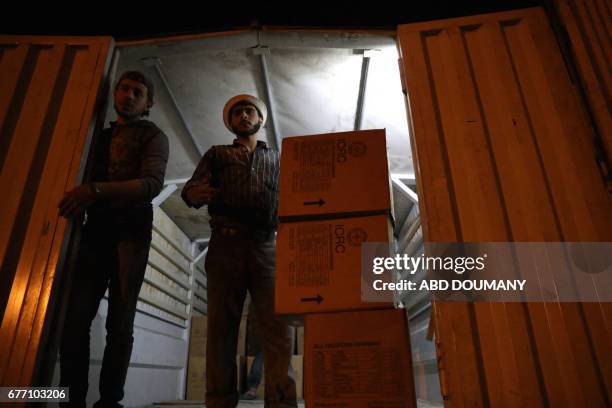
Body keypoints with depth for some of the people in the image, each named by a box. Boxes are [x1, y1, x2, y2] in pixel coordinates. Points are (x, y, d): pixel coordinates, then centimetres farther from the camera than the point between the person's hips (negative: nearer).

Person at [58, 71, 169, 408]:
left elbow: (152, 183, -10)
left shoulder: (153, 136, 7)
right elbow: (86, 178, 27)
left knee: (119, 324, -4)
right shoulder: (100, 136, 25)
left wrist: (96, 190, -22)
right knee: (75, 319, -5)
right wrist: (78, 196, 5)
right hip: (95, 231, 5)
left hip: (130, 231, -4)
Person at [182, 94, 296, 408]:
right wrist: (196, 193, -17)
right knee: (221, 325, -3)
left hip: (267, 247, 1)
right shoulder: (217, 154, 22)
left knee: (277, 325, -10)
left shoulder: (277, 158, 26)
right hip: (226, 244, 0)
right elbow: (190, 190, 7)